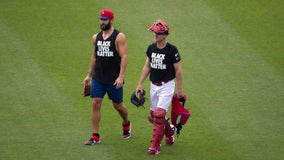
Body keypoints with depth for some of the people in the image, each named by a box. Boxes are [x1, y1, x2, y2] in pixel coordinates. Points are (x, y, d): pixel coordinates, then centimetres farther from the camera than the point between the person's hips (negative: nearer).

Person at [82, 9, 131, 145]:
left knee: (118, 105, 8)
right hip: (98, 78, 4)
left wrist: (121, 76, -21)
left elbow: (124, 57, -14)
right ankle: (95, 136, -2)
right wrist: (89, 75, 17)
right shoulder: (96, 37, 8)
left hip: (114, 79, -4)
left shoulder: (119, 37, -9)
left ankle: (126, 124, 39)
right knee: (95, 103, -5)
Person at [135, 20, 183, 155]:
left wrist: (179, 89, -6)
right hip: (153, 86, 6)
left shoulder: (172, 50, -13)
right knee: (153, 116, 10)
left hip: (167, 86, -6)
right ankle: (169, 130, 38)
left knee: (159, 114, -14)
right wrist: (140, 84, 8)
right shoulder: (151, 48, 3)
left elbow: (178, 70, -7)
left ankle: (155, 146, -8)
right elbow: (147, 67, 11)